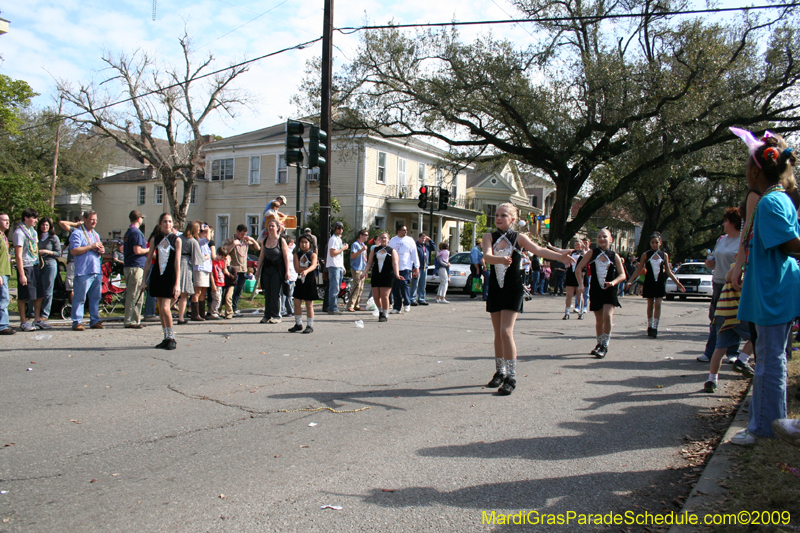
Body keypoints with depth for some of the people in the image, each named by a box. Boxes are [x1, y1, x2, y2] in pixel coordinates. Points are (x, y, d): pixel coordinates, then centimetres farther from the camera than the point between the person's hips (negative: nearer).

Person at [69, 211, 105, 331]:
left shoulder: (95, 234, 22)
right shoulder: (77, 233, -3)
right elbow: (73, 251, -14)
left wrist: (101, 251, 9)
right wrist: (91, 246, -14)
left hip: (97, 271, 7)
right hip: (83, 272, -7)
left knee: (95, 297, 9)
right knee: (80, 298, -5)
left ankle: (95, 321, 15)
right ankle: (77, 322, -1)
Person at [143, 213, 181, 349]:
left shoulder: (176, 240, -3)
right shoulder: (154, 239, 7)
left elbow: (177, 262, -9)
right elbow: (148, 260, 11)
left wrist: (177, 283, -15)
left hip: (170, 277, -4)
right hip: (157, 275, 4)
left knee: (165, 307, -14)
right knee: (160, 309, 8)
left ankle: (171, 338, 0)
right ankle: (166, 338, 19)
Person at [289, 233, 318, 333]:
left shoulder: (312, 254, -5)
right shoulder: (297, 254, 4)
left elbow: (313, 265, -25)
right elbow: (297, 269, -7)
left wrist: (306, 271, -43)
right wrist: (308, 268, -15)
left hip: (310, 281, -4)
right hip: (300, 281, 4)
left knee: (309, 305, 1)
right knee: (297, 303, 4)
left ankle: (310, 325, 11)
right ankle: (298, 324, 17)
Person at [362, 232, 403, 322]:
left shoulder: (392, 251, 4)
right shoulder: (374, 250, 13)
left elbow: (395, 263, -7)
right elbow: (369, 263, 11)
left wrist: (397, 274, -22)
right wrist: (364, 273, -2)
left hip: (388, 276, -3)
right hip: (376, 275, 3)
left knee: (384, 296, -8)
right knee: (376, 296, 4)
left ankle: (384, 315, 5)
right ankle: (380, 311, 29)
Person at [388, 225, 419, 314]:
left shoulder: (409, 240, 4)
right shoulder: (392, 240, 12)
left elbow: (414, 254, 5)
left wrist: (416, 267, 1)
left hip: (406, 267, -3)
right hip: (394, 267, 3)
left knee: (404, 285, -16)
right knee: (395, 288, 2)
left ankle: (407, 303, 5)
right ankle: (397, 307, 10)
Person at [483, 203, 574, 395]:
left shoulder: (518, 238, -1)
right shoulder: (489, 237, 2)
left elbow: (539, 250, -13)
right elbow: (487, 256, -16)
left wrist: (560, 256, -29)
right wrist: (500, 259, -38)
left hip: (513, 288, -3)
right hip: (495, 288, 3)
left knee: (506, 331, -13)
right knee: (498, 333, 10)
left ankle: (511, 377, -6)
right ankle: (500, 372, 25)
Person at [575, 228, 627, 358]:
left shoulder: (614, 256, 3)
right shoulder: (592, 253, 4)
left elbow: (622, 274, 3)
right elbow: (578, 269, 1)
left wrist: (613, 282, -16)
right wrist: (581, 284, -10)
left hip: (609, 290, -1)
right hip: (595, 290, 2)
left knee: (607, 316, -17)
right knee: (599, 319, 10)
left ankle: (605, 346, -8)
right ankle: (599, 344, 27)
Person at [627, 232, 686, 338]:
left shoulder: (664, 255, 5)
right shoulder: (645, 255, 1)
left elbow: (668, 271, 11)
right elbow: (639, 270, 3)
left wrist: (677, 282, 7)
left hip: (660, 283, 0)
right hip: (649, 282, 0)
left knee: (658, 305, -7)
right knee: (650, 305, 8)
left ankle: (655, 328, -4)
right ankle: (650, 327, 21)